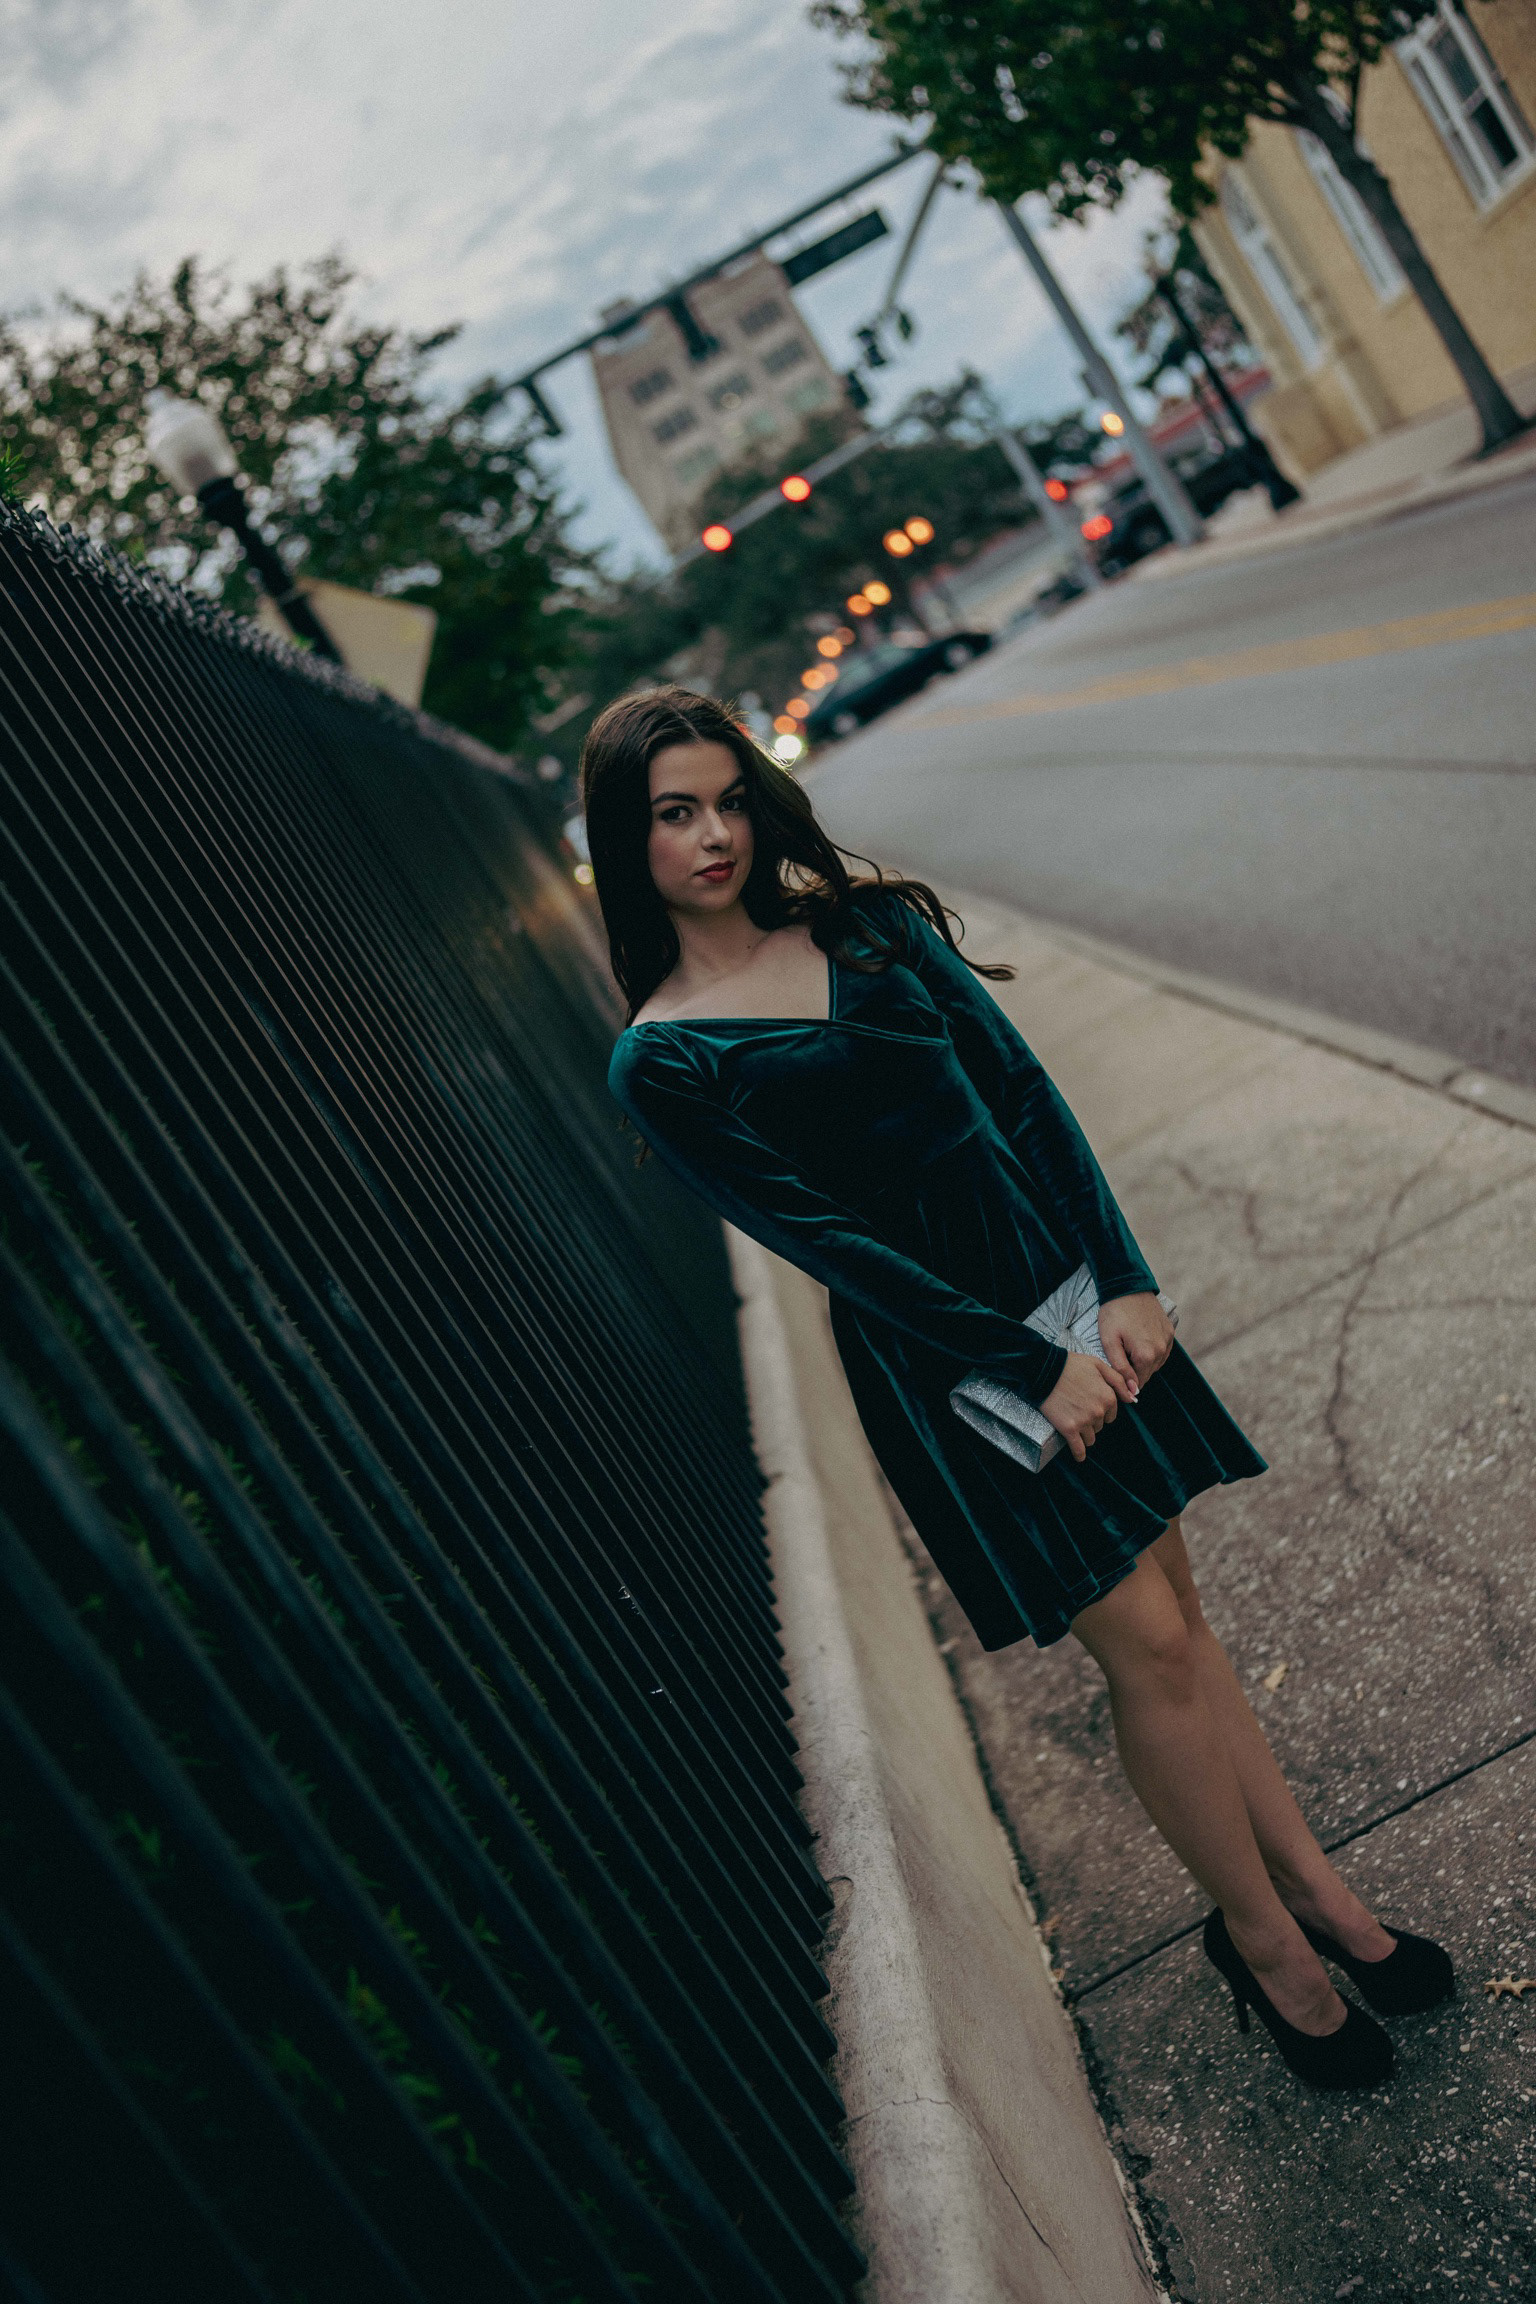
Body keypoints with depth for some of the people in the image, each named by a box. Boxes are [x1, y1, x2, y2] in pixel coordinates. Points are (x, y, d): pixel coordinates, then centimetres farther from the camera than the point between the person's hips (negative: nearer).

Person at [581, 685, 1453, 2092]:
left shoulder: (868, 921, 5)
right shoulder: (660, 1065, -8)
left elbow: (1022, 1095, 1)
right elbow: (823, 1236, -13)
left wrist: (1123, 1279, -8)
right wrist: (1028, 1367, -15)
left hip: (1069, 1285, 4)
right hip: (930, 1342, -4)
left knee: (1170, 1603, 12)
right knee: (1148, 1640, 1)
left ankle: (1310, 1886, 29)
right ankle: (1266, 1939, 22)